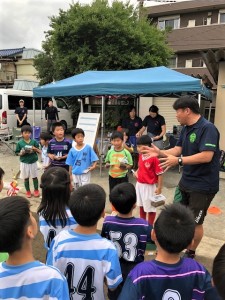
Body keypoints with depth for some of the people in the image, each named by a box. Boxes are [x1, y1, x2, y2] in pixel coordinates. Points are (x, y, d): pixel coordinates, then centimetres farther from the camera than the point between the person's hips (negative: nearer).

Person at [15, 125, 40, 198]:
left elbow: (39, 151, 0)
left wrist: (35, 149, -20)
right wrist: (21, 153, -22)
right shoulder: (19, 143, -8)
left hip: (33, 162, 0)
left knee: (35, 177, 12)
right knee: (26, 178, 12)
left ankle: (36, 190, 30)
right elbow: (17, 153, -2)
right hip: (24, 163, 0)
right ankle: (28, 191, 29)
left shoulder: (34, 141, -6)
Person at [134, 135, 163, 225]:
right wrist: (136, 172, 2)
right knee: (141, 206, 22)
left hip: (149, 186, -8)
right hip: (139, 184, 8)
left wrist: (159, 188, -16)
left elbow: (160, 174, -18)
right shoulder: (141, 156, 2)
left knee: (150, 207, 10)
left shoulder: (154, 158, -22)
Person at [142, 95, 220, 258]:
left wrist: (178, 161, -30)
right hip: (186, 181, 9)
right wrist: (160, 152, -4)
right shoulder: (186, 129, 6)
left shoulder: (208, 128, -22)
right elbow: (178, 149, 9)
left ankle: (190, 253, 30)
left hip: (203, 185, -9)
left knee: (195, 222, 7)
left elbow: (206, 156, -31)